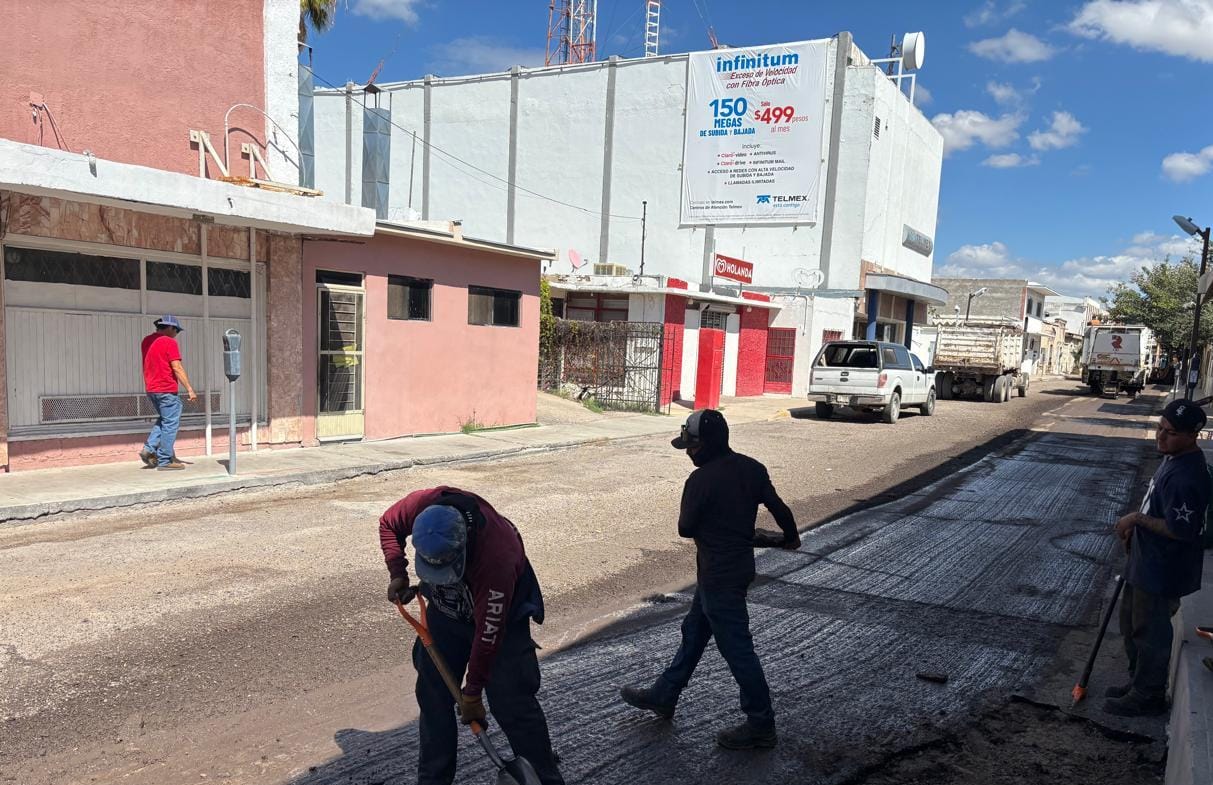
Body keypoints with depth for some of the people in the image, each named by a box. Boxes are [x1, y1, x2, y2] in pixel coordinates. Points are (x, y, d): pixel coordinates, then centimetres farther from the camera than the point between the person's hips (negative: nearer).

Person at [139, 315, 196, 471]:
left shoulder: (146, 341, 12)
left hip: (151, 389, 8)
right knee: (170, 424, -1)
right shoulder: (169, 342, -11)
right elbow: (177, 368, -16)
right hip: (167, 389, -8)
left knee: (163, 420, 23)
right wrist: (190, 389, -14)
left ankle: (149, 449, 11)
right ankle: (165, 461, 1)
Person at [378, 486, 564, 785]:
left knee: (512, 702, -9)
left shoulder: (496, 558, -42)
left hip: (499, 613, -5)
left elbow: (487, 634, -30)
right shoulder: (421, 506, -31)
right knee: (432, 693, 8)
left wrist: (472, 693, -19)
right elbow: (388, 525, -4)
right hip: (446, 609, 5)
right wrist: (397, 574, -15)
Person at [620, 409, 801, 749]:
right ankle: (664, 696, 34)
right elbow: (778, 505, 3)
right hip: (740, 565, 9)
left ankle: (761, 725, 15)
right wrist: (791, 537, 21)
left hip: (718, 576, -9)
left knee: (736, 647, 3)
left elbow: (685, 528, -12)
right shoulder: (751, 468, -1)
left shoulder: (701, 480, -22)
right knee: (694, 631, 20)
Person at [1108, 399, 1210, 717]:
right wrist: (1137, 528, 8)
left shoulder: (1186, 477, -29)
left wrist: (1139, 518, -19)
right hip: (1146, 562, 10)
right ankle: (1139, 682, 40)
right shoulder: (1175, 457, 3)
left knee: (1150, 633, 7)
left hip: (1161, 571, -10)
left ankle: (1147, 697, 25)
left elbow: (1180, 530, -29)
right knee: (1132, 624, 23)